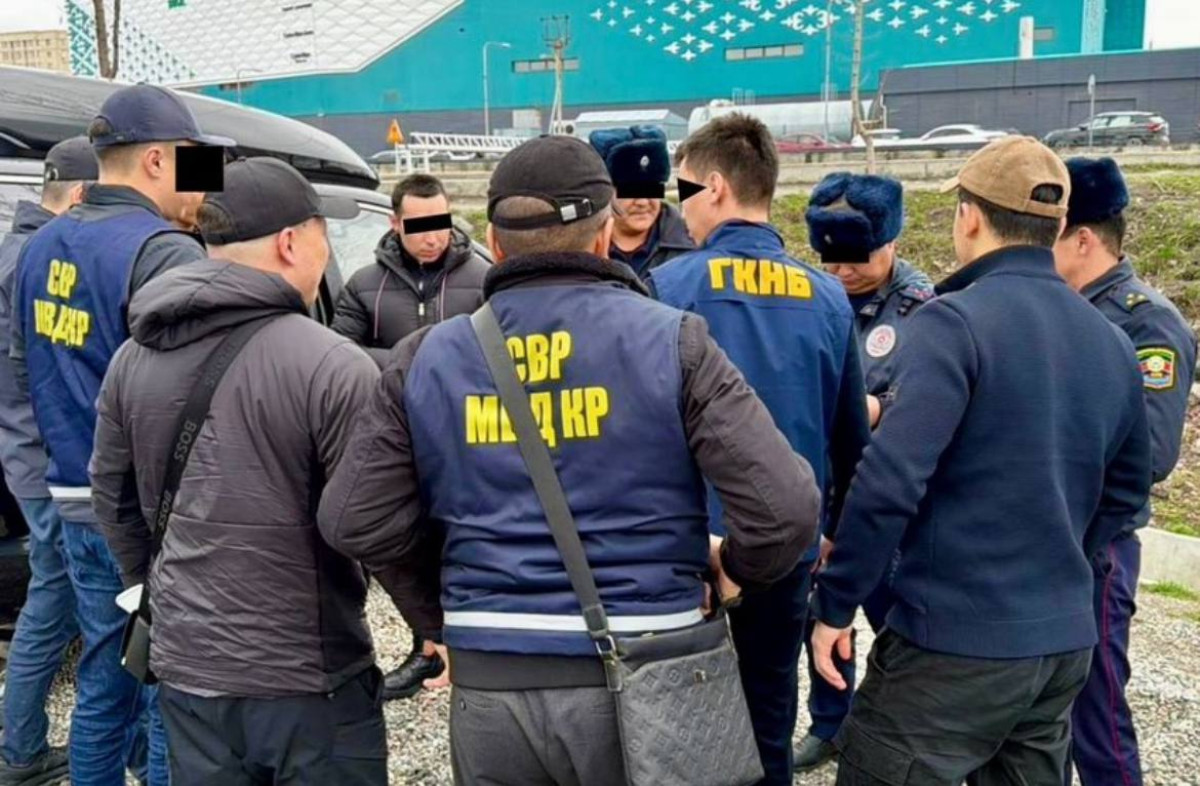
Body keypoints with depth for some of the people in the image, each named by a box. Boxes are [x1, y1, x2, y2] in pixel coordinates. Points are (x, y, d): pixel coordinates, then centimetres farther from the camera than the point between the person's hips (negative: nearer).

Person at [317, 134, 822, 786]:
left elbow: (353, 523, 1)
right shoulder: (671, 341, -8)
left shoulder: (424, 359, 0)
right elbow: (786, 505, -14)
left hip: (489, 685, 2)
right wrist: (737, 569, 6)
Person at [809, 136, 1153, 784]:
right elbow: (1126, 488, 18)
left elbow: (890, 480, -22)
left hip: (954, 639, -7)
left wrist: (835, 603, -12)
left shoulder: (954, 321, -15)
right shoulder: (1111, 342, 8)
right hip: (1067, 640, 8)